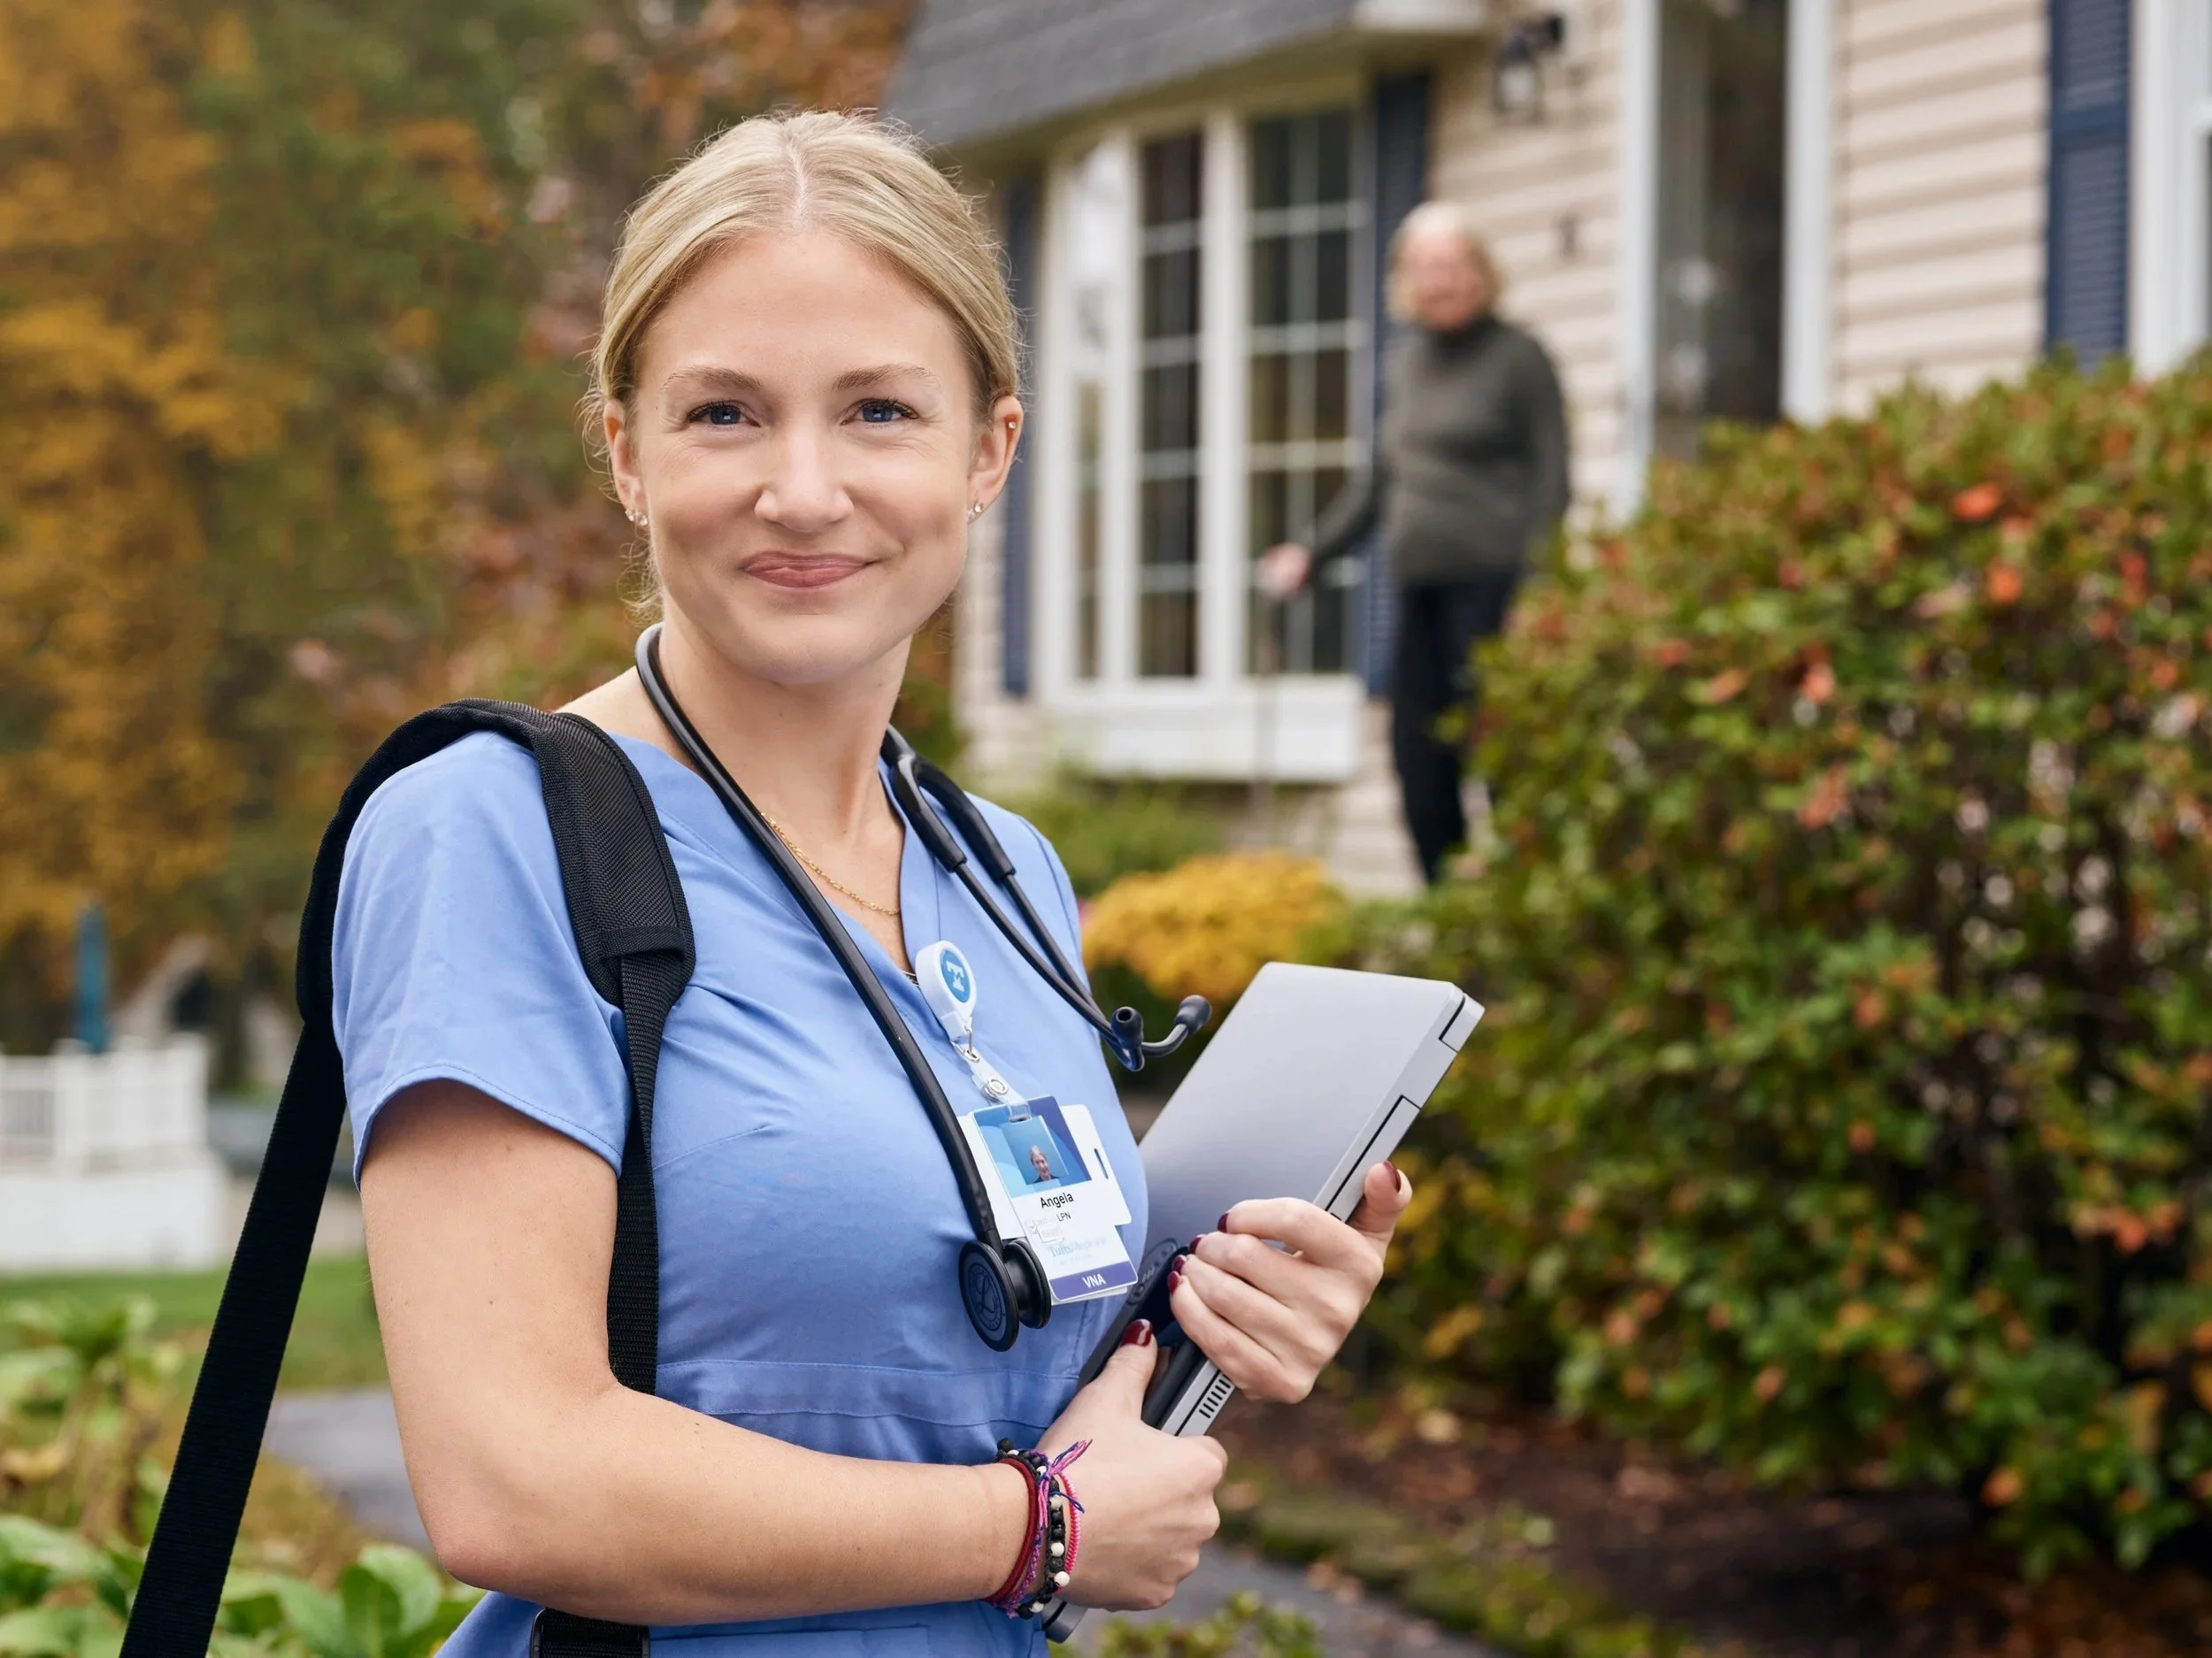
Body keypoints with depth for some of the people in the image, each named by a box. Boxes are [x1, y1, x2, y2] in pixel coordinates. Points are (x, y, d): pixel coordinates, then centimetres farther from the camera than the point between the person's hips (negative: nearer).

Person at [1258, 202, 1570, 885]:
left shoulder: (1517, 358, 0)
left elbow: (1551, 480, -4)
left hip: (1489, 580, -6)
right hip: (1418, 586, 6)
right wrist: (1312, 552, 23)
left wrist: (1535, 583, -15)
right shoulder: (1406, 361, 19)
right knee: (1418, 758, 4)